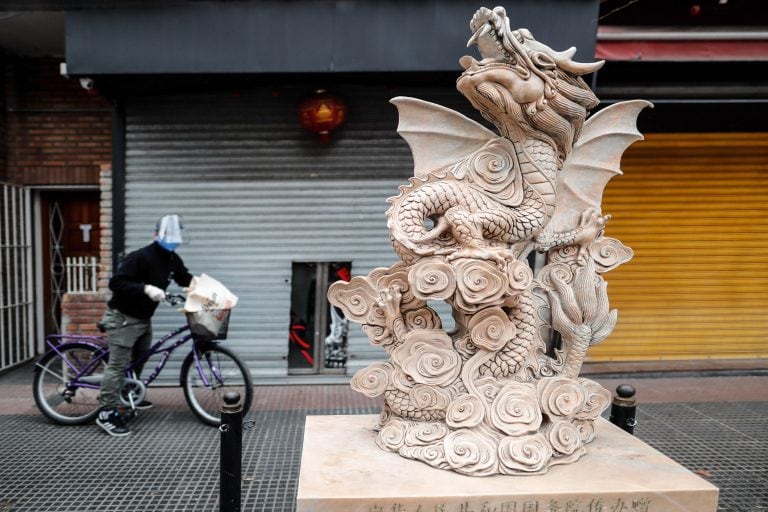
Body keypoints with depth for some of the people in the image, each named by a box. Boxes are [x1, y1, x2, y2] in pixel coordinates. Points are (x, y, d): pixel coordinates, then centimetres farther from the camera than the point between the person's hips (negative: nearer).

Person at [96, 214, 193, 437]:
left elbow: (185, 279, 15)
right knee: (118, 364, -7)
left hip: (144, 318, 8)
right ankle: (106, 413, -1)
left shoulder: (173, 259, 1)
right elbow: (116, 283, -30)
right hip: (122, 318, -8)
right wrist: (146, 288, -41)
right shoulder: (140, 257, -24)